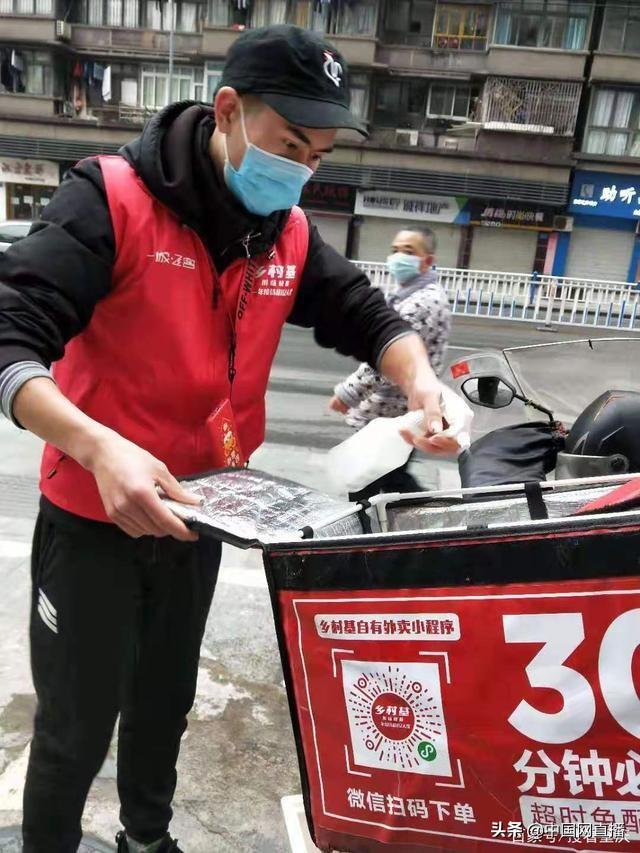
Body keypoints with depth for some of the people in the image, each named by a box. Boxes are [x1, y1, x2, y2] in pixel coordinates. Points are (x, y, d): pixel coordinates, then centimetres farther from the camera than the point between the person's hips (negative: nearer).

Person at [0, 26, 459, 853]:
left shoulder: (291, 235, -1)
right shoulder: (112, 198, -19)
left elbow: (367, 317, 7)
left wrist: (421, 383, -13)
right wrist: (99, 447, -42)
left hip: (199, 519, 6)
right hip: (94, 518, -5)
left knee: (166, 701, 25)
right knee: (76, 727, 12)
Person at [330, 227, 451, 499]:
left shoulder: (423, 303, -20)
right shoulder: (411, 295, 15)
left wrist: (346, 393, -17)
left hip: (386, 416, -10)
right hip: (400, 414, 10)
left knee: (364, 493, 1)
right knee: (395, 482, 21)